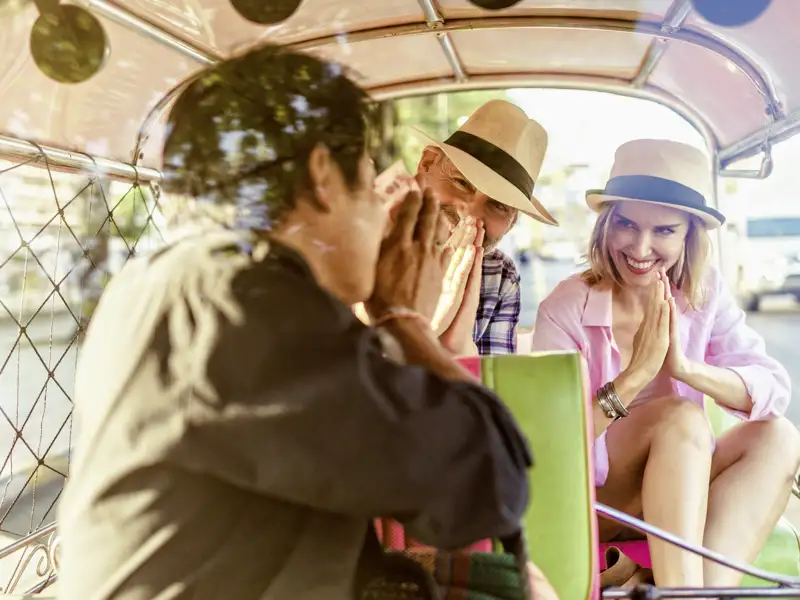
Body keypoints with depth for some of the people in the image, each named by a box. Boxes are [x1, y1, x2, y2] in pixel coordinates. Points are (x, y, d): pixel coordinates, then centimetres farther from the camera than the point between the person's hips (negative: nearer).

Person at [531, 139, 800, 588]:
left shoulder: (705, 293, -4)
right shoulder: (567, 309, -17)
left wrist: (687, 368, -31)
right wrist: (636, 374, -33)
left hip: (678, 500, 5)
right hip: (584, 504, -4)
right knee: (680, 416, -29)